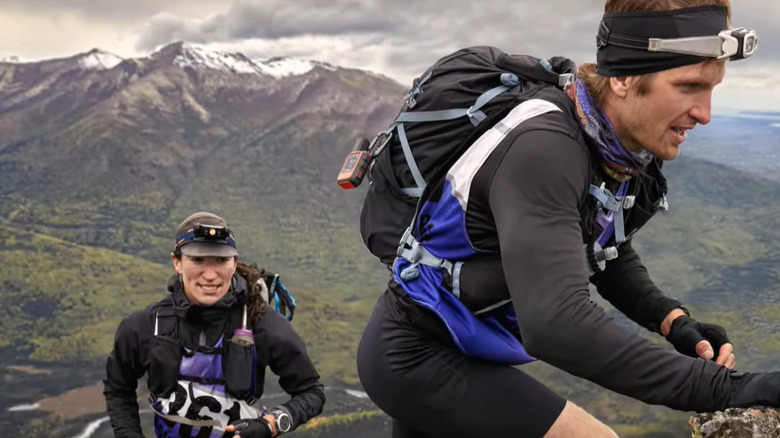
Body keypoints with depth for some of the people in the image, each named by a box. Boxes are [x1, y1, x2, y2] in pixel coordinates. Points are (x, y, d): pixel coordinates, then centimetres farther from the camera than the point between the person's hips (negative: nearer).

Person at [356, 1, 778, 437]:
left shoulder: (618, 148, -4)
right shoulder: (544, 150, -32)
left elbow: (607, 253, 12)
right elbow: (556, 321, -43)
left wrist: (675, 320, -5)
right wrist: (719, 386, -41)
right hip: (418, 356, -9)